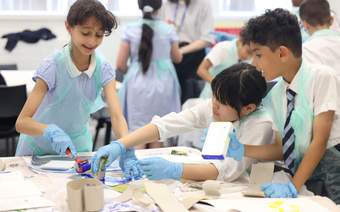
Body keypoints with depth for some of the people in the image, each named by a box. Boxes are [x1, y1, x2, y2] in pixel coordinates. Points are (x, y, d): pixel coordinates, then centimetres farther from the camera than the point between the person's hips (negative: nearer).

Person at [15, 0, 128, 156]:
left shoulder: (103, 69, -13)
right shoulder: (53, 67, -22)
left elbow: (116, 116, -23)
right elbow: (22, 122, -26)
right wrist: (52, 132, -45)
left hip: (78, 145, 2)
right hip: (40, 147, -2)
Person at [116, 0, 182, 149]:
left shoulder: (130, 29, -4)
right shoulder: (168, 29, -2)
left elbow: (120, 65, -4)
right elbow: (177, 58, 14)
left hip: (138, 84, -1)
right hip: (162, 84, 1)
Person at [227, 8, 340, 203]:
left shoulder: (321, 76, -11)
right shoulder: (275, 94, 7)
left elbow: (320, 140, -15)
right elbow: (283, 148, 11)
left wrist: (294, 186, -22)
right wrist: (241, 150, -3)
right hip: (300, 168, 5)